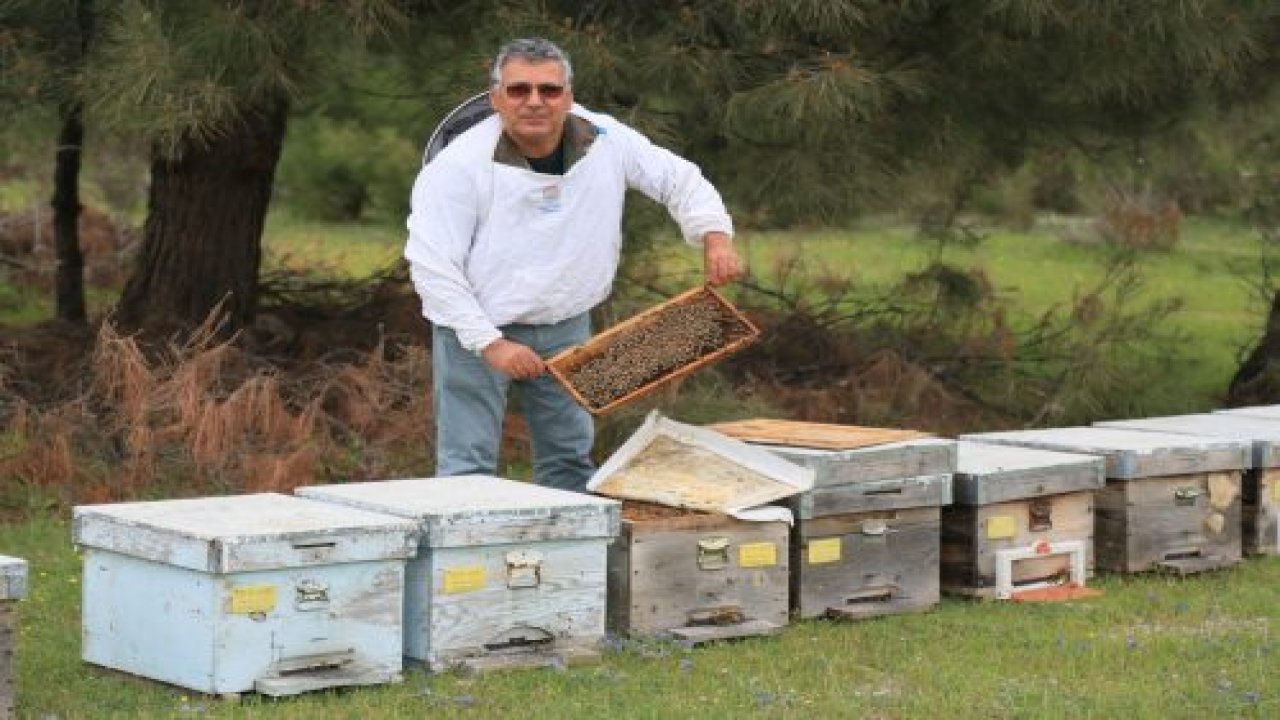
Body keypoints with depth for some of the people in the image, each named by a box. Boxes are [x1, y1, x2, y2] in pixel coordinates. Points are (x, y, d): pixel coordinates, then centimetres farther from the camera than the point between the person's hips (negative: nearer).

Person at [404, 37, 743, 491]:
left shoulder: (606, 141, -8)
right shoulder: (461, 166, -20)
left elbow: (678, 179, 6)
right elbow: (432, 266, -20)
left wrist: (715, 235, -12)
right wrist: (490, 343, -24)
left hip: (566, 326, 5)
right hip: (476, 326, -5)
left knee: (570, 455, 15)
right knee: (468, 465, -7)